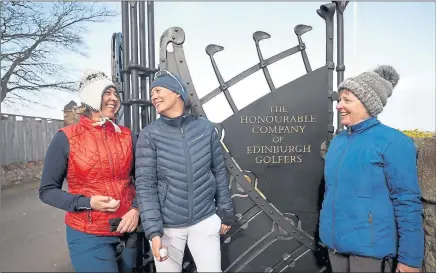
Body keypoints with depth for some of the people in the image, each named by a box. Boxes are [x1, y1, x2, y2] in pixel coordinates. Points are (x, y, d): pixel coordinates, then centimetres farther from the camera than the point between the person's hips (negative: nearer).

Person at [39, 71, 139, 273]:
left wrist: (136, 208, -11)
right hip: (88, 236, -4)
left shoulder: (126, 135, 0)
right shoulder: (66, 138, -9)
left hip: (126, 232, 4)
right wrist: (87, 203, -18)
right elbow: (47, 190, -5)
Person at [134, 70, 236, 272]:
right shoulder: (149, 135, -8)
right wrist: (153, 231, -15)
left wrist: (225, 213, 8)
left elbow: (219, 172, 4)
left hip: (205, 221, 1)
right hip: (167, 225, -1)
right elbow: (145, 185, -10)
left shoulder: (205, 128, -3)